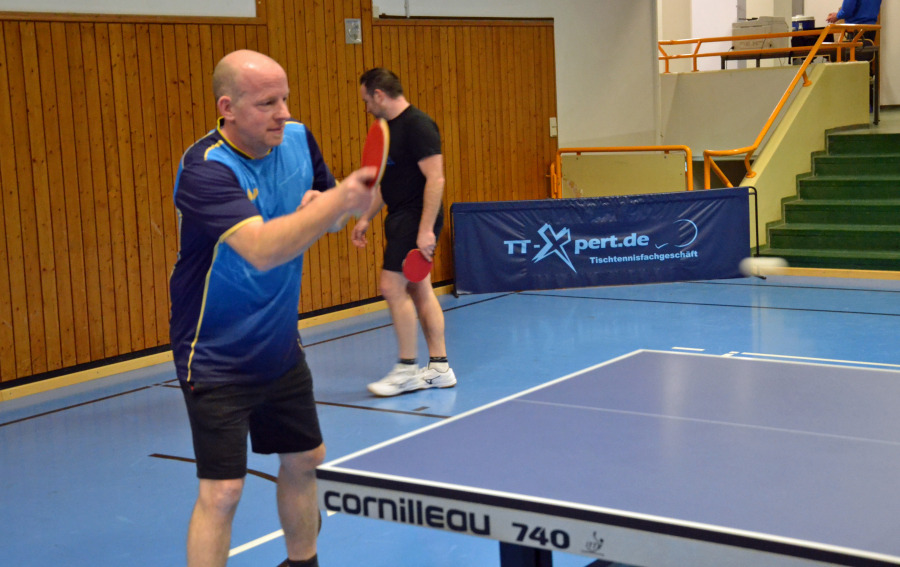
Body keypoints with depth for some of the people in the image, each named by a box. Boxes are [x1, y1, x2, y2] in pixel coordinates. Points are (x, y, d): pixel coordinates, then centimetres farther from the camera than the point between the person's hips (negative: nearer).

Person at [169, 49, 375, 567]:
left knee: (305, 461, 20)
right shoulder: (206, 170, -26)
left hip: (281, 348, 8)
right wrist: (336, 202, -47)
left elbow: (330, 205, 13)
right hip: (217, 362, -7)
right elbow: (263, 249, -40)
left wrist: (320, 204, -10)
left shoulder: (299, 139, -3)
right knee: (221, 491, -9)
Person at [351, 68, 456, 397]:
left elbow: (435, 178, -21)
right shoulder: (390, 127, 14)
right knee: (419, 290, 10)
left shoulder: (417, 125, -15)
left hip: (417, 220, -10)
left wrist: (426, 229, -25)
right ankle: (439, 367, 15)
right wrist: (366, 218, 20)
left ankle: (407, 369, 0)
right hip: (400, 219, 10)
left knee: (392, 286, -10)